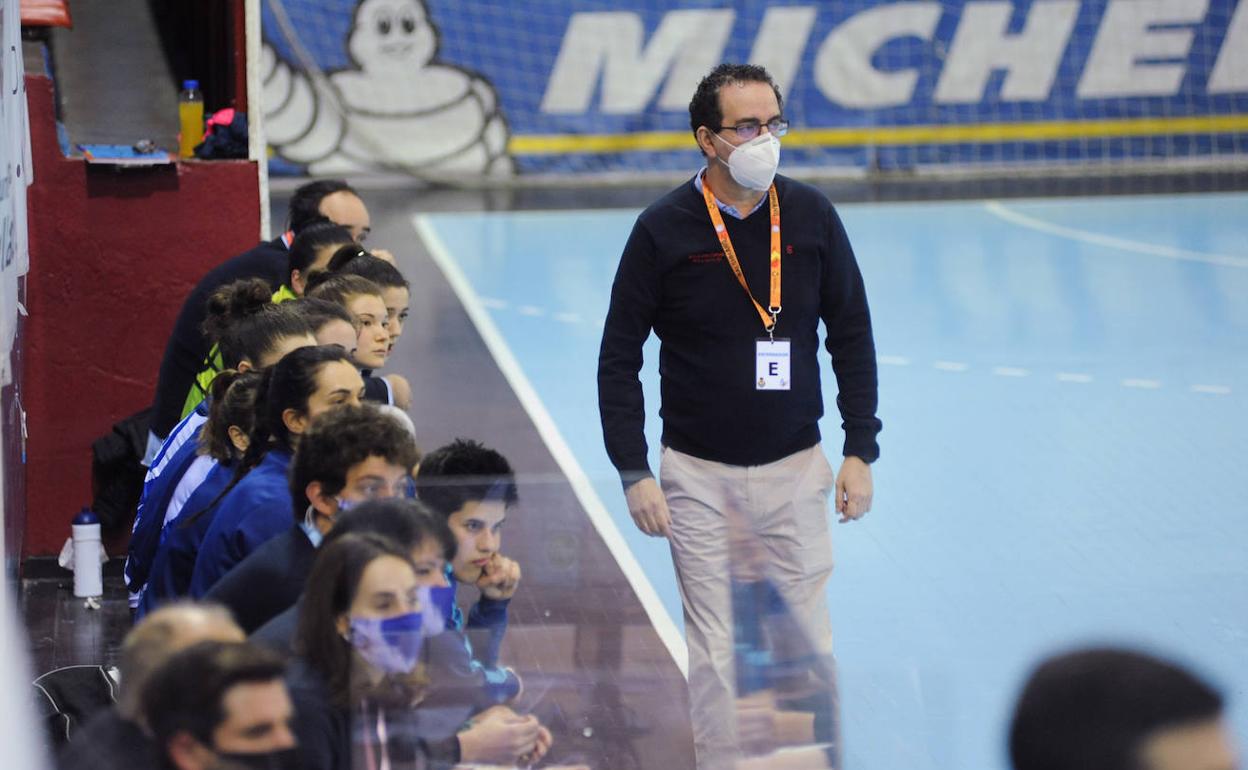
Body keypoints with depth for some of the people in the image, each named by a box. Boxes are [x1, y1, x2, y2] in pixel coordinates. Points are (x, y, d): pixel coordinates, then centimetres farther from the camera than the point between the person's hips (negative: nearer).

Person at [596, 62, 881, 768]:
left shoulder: (811, 216, -1)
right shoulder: (664, 231, -7)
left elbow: (852, 336, 8)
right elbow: (619, 359, -1)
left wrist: (861, 451, 4)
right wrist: (634, 473, -6)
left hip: (796, 468, 2)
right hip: (698, 473, -1)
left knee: (806, 642, 2)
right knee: (715, 652, 2)